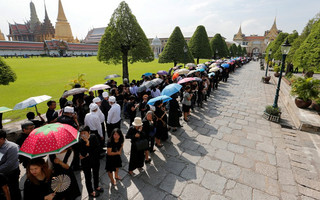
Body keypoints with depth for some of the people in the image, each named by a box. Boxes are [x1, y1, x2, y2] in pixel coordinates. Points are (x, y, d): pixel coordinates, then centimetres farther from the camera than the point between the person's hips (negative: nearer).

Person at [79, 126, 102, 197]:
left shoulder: (93, 137, -16)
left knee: (96, 174, 25)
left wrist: (89, 154, -23)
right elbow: (83, 154, -29)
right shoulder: (80, 141, -25)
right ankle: (90, 192, 43)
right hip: (86, 163, -3)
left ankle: (96, 187, 53)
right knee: (88, 177, 18)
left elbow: (98, 148, -16)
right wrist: (87, 143, -38)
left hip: (95, 160, 3)